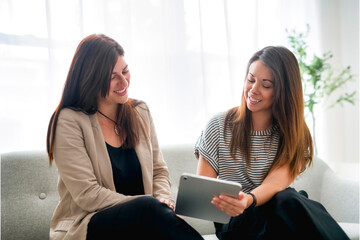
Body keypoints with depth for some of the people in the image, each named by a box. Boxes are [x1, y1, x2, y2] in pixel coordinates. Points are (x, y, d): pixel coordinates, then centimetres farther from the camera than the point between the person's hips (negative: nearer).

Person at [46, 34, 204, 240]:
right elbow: (87, 195, -13)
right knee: (148, 208, -35)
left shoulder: (140, 112, 12)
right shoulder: (69, 121, -7)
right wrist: (150, 205, -19)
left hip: (141, 222, 4)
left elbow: (159, 170, 15)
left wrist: (163, 199, -8)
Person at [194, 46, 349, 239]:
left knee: (289, 201, -35)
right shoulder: (219, 126, 2)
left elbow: (275, 184, -14)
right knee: (288, 200, -32)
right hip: (234, 223, -1)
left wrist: (248, 200, -38)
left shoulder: (295, 136, 3)